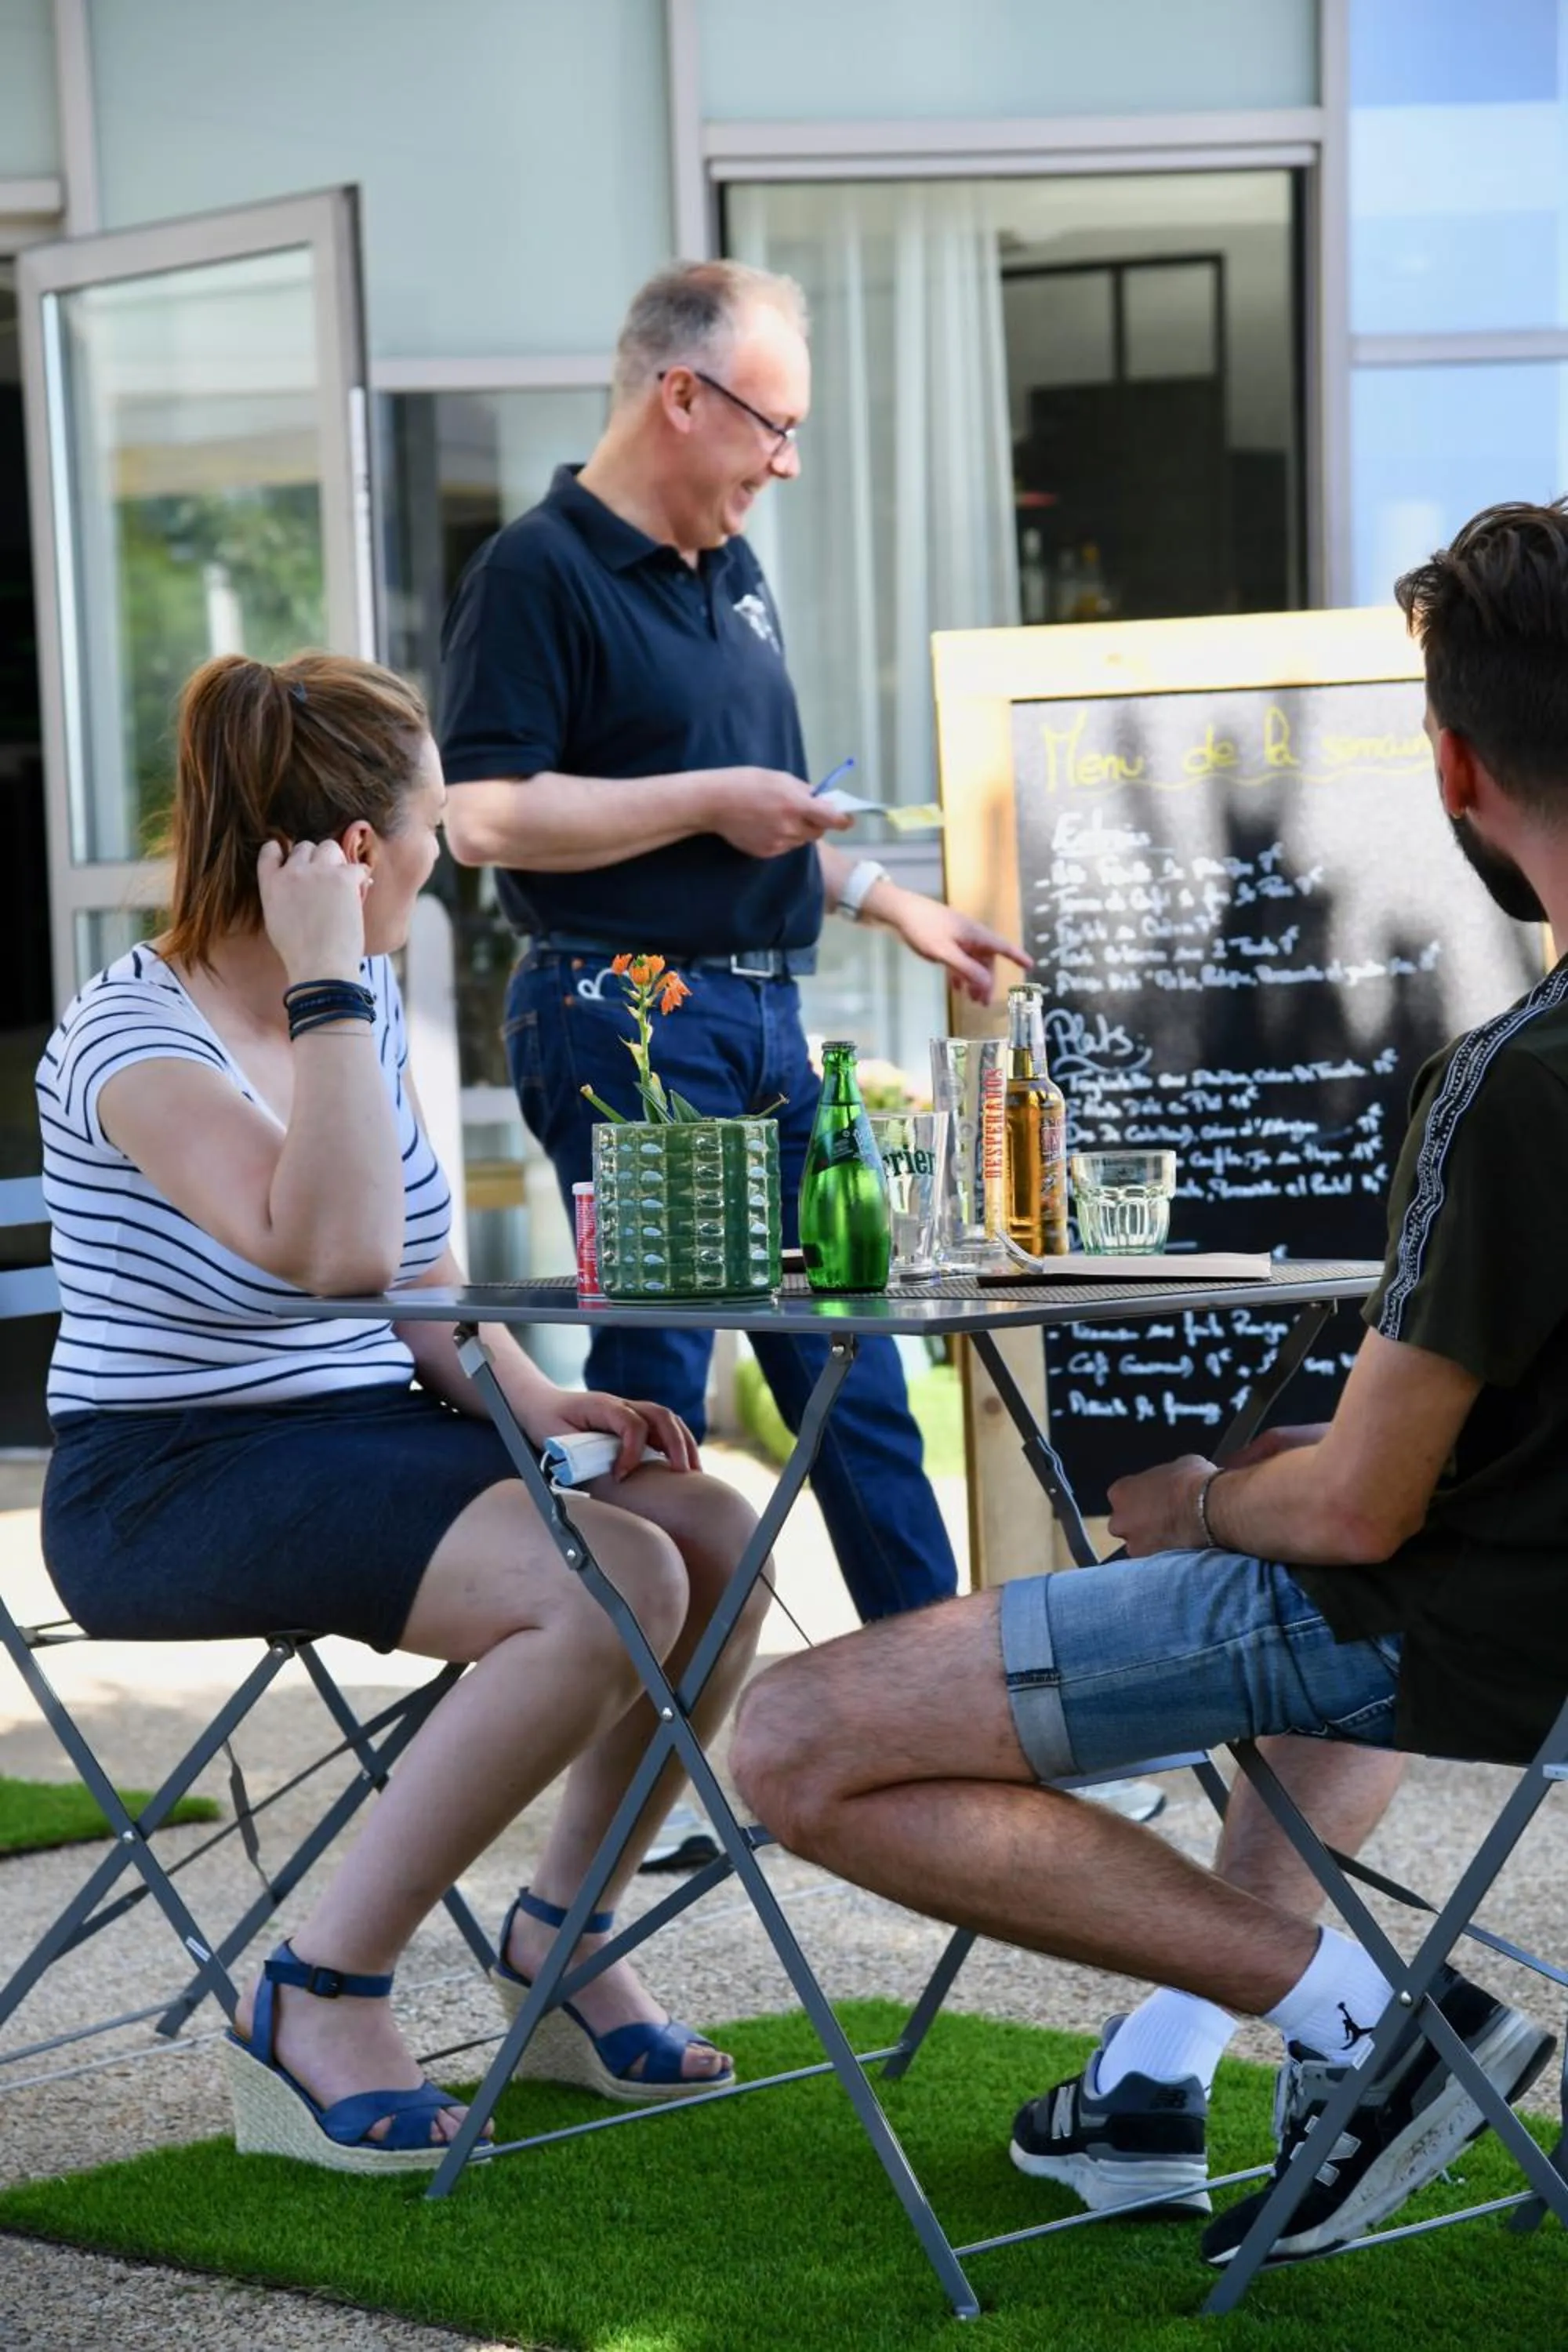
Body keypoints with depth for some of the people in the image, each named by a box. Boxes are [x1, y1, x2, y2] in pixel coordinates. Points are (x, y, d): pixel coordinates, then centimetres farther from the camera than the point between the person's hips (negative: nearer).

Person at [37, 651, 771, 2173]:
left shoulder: (360, 1002, 8)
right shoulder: (133, 1038, -17)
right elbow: (337, 1252, -33)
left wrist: (532, 1400, -2)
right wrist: (327, 990, -27)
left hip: (375, 1433, 8)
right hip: (178, 1479, -8)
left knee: (711, 1533, -11)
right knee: (611, 1584, -27)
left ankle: (559, 1938, 7)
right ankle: (317, 2002, -16)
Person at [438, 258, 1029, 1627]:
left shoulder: (733, 573, 17)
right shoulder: (538, 574, -10)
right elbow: (486, 817, -20)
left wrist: (891, 903, 19)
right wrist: (708, 800, -16)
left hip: (765, 1018, 8)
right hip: (626, 1017, -8)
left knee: (850, 1360, 10)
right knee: (656, 1381, -4)